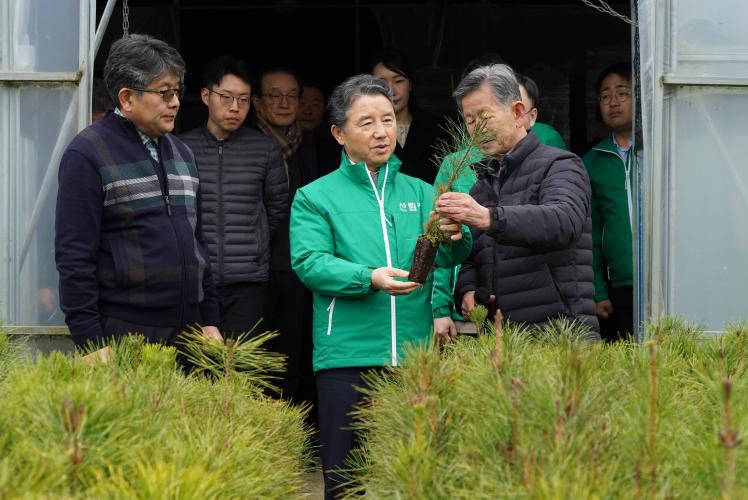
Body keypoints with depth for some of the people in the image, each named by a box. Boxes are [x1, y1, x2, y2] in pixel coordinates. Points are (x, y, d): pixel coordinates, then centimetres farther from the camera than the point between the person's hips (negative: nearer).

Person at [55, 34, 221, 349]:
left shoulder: (180, 152, 16)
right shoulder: (87, 155, -7)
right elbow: (74, 258, -12)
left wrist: (210, 320, 16)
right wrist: (92, 345, -16)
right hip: (122, 336, -7)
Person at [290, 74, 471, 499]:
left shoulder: (419, 192, 15)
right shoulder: (315, 197, 7)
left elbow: (448, 257, 0)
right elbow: (310, 262, -7)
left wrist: (454, 238, -23)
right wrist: (369, 278, -23)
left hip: (414, 353, 3)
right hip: (347, 354, -2)